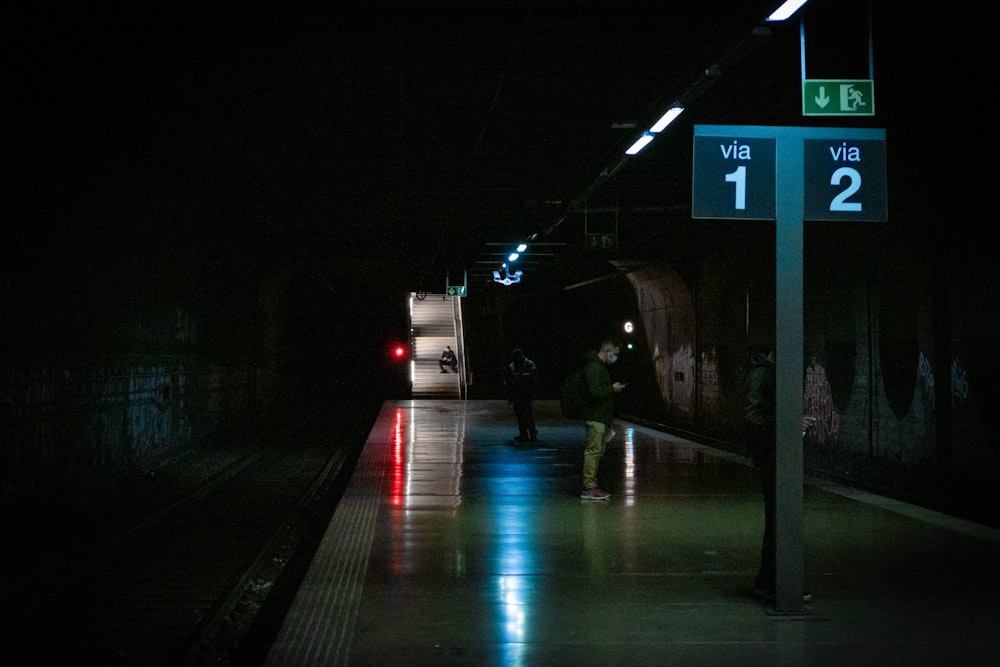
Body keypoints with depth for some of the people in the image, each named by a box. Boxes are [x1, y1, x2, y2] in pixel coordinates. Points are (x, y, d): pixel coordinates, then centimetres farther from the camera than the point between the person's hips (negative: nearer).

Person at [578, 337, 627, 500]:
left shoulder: (603, 366, 19)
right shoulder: (593, 367, -15)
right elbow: (594, 392, -23)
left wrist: (615, 388, 14)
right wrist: (613, 389, -13)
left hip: (602, 417, 11)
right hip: (595, 417, -11)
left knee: (597, 452, 12)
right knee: (593, 451, -9)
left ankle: (591, 485, 17)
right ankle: (588, 487, -7)